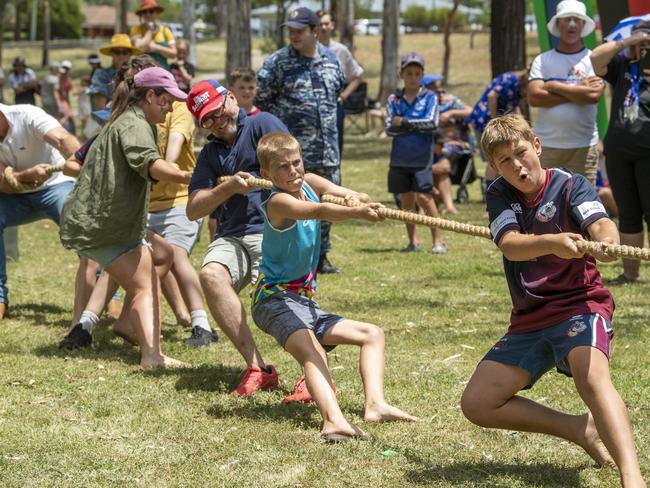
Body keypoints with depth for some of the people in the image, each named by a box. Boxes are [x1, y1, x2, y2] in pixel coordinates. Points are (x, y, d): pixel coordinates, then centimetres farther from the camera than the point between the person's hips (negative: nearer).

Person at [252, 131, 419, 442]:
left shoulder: (309, 184, 7)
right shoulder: (279, 202, -19)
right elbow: (319, 212, -38)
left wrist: (356, 198, -31)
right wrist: (356, 213, -55)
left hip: (305, 301, 9)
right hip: (275, 297, -9)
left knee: (372, 334, 10)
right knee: (312, 354, -32)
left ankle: (375, 404, -9)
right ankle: (333, 421, -53)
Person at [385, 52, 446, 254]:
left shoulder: (429, 97, 2)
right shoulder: (394, 99, 7)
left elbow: (431, 123, -11)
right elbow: (390, 128, -3)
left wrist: (405, 122, -12)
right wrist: (417, 126, -12)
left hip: (421, 156, -3)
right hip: (400, 157, 3)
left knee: (423, 196, -10)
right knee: (406, 199, 8)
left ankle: (438, 240, -2)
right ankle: (413, 241, 18)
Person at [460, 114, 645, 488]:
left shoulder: (570, 185, -7)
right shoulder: (500, 195, 1)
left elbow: (600, 222, -27)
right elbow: (510, 244, -19)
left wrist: (607, 240, -53)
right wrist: (552, 243, -41)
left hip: (580, 303, -6)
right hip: (529, 319, 6)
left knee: (592, 377, -35)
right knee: (477, 404, -1)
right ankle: (582, 430, 7)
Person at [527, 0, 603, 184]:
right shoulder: (542, 60, 8)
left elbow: (593, 95, -13)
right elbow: (534, 97, -7)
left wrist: (555, 86, -6)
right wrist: (577, 91, -8)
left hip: (583, 146, -1)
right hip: (547, 145, 1)